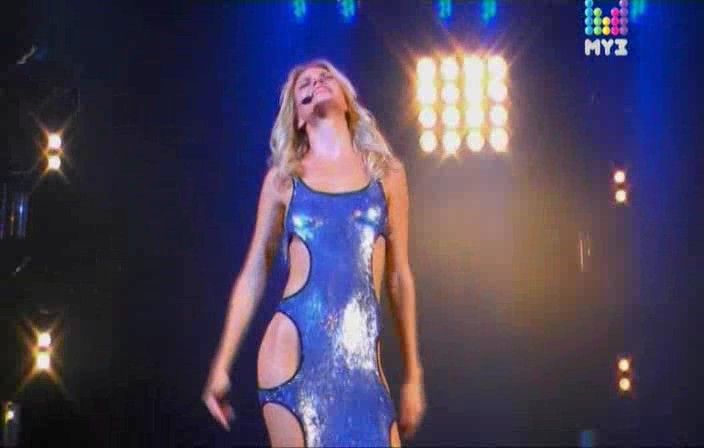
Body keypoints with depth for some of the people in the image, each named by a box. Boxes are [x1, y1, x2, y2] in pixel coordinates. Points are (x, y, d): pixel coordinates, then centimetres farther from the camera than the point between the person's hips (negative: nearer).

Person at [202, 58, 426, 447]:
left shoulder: (386, 172, 11)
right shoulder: (283, 178, 9)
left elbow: (399, 278, 13)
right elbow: (253, 275, 11)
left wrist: (412, 374, 13)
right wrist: (222, 365, 8)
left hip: (362, 362, 2)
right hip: (294, 353, -1)